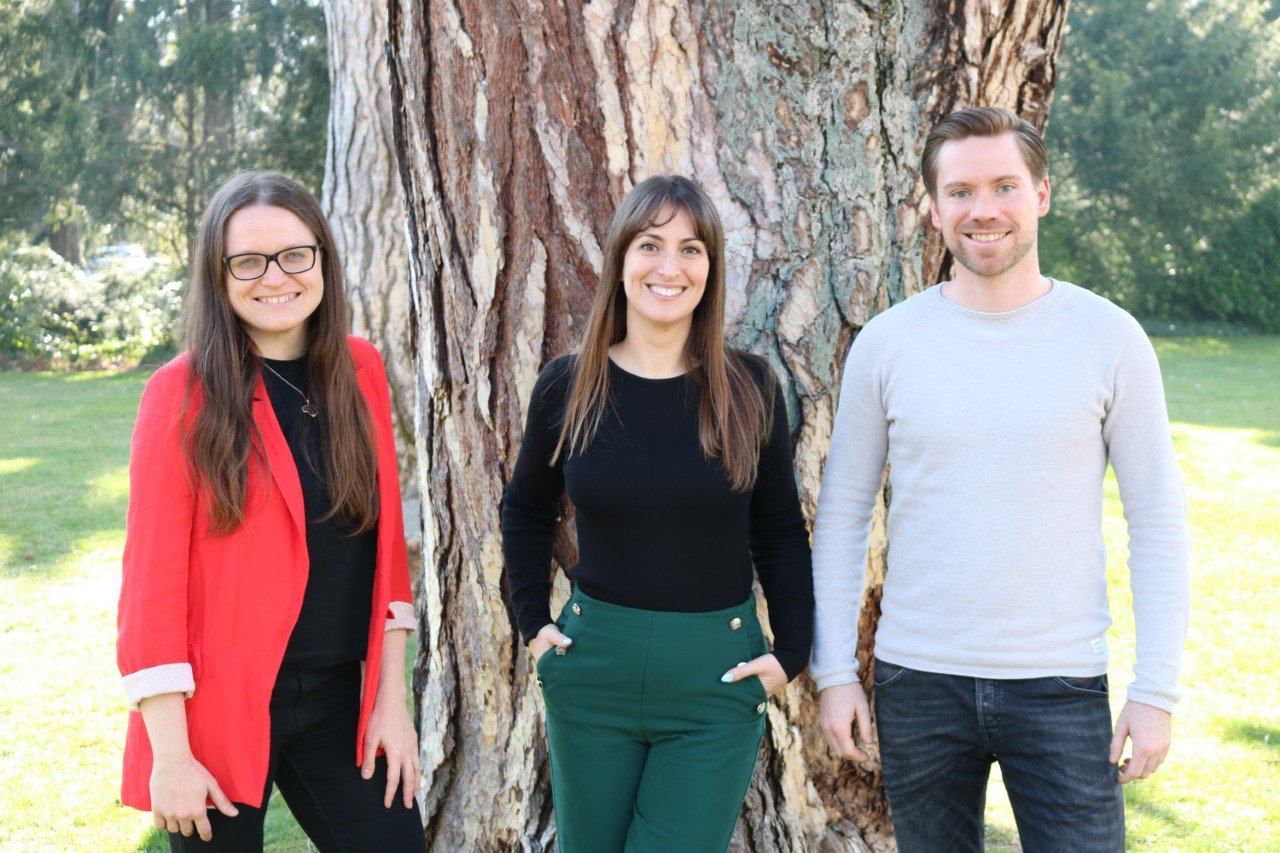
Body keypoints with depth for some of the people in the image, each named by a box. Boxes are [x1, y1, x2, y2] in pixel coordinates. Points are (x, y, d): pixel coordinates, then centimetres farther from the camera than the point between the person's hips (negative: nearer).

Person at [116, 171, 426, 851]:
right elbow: (152, 578, -10)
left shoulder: (359, 371, 3)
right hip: (219, 709, -4)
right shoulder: (183, 393, -10)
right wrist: (170, 754, -12)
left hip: (337, 700, 4)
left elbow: (384, 540, 6)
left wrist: (391, 697, 3)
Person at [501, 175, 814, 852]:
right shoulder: (567, 386, -2)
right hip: (593, 667, 2)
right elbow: (525, 513, 13)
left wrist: (791, 652, -3)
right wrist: (533, 623, 5)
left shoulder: (749, 388, -4)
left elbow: (780, 534, 3)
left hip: (716, 676, -1)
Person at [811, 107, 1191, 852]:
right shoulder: (887, 344, 0)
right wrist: (834, 670, 0)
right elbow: (843, 513, 5)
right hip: (918, 682, 1)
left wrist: (1157, 691, -6)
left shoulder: (1109, 339, -3)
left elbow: (1158, 520, -1)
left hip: (1061, 686, -1)